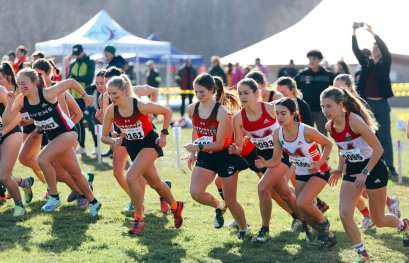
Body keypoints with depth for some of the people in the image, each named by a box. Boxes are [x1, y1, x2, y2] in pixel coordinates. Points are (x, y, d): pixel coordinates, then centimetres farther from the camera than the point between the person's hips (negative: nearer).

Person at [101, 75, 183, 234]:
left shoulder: (140, 106, -26)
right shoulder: (111, 110, -14)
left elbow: (167, 112, -12)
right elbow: (104, 136, -4)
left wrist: (163, 134, -15)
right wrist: (114, 141, -24)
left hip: (149, 143, -6)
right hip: (133, 147, 6)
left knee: (130, 178, -24)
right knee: (154, 182, 18)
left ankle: (138, 219, -10)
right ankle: (175, 206, 45)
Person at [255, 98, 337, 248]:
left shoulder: (306, 131, -28)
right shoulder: (278, 134, -12)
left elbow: (328, 144, -13)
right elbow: (276, 161, -7)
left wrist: (319, 163, -25)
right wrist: (265, 164, -28)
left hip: (319, 172, -6)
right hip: (301, 174, 6)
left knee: (302, 203, -25)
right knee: (305, 214, 6)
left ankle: (323, 222, 4)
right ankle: (328, 236, 29)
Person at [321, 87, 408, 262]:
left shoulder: (354, 121, -27)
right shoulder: (330, 126, -5)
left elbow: (378, 149, -23)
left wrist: (365, 173, -24)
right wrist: (340, 169, 3)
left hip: (374, 168, -6)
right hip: (353, 169, 6)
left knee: (378, 221, 6)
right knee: (344, 215, -10)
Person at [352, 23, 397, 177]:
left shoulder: (385, 63, 4)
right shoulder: (366, 63, 11)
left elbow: (385, 49, -12)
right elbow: (356, 50, 1)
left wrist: (372, 33, -19)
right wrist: (354, 33, -11)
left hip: (381, 104, -3)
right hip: (367, 103, 3)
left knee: (385, 136, -2)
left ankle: (389, 167, -3)